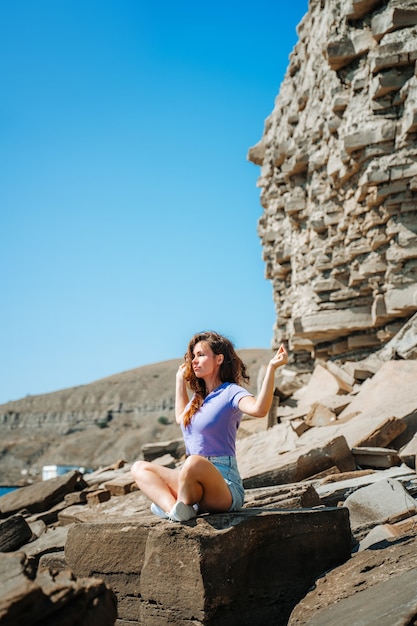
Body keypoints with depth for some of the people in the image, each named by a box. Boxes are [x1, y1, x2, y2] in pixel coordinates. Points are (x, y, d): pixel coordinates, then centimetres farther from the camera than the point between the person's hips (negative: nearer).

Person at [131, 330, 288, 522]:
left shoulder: (230, 392, -7)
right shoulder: (198, 397, 17)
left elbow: (258, 409, -29)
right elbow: (181, 418, 39)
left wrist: (271, 367, -37)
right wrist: (180, 380, 37)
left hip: (223, 483, -9)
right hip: (196, 481, 9)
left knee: (195, 463, -40)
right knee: (139, 468, 1)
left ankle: (180, 508, -11)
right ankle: (174, 509, -25)